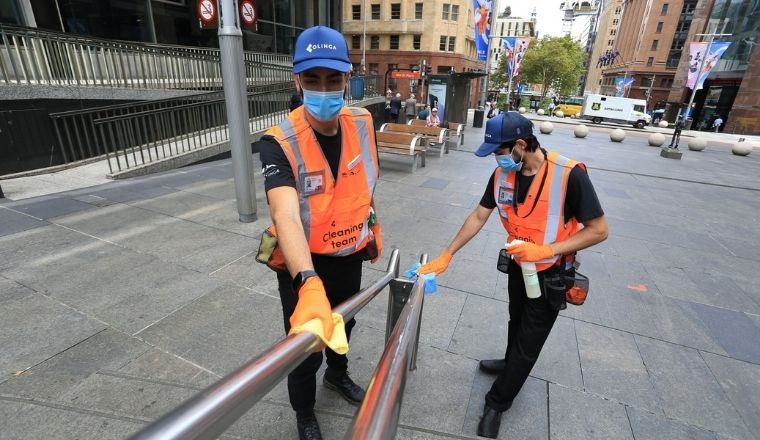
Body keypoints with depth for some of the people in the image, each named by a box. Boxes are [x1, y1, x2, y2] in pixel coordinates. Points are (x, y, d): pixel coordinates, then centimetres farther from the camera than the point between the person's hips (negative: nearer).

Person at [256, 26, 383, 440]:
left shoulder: (362, 123, -10)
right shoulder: (279, 142, -27)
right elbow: (285, 214, -43)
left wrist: (373, 226, 15)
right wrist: (310, 284, -57)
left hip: (350, 255, 5)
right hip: (305, 265, -5)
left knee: (344, 324, 29)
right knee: (305, 348, 12)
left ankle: (338, 374, 62)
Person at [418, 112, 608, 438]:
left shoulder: (570, 175, -29)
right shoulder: (503, 174, -13)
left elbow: (598, 230, -21)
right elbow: (479, 217, -5)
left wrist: (546, 250, -31)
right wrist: (446, 255, -6)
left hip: (551, 274, -5)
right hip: (518, 265, 5)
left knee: (529, 340, 9)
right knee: (517, 322, 28)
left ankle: (496, 403, 27)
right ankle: (512, 363, 56)